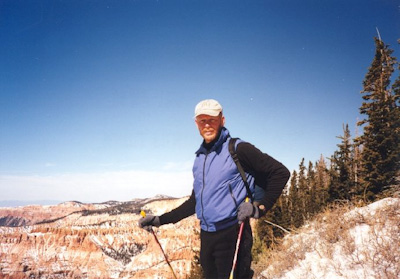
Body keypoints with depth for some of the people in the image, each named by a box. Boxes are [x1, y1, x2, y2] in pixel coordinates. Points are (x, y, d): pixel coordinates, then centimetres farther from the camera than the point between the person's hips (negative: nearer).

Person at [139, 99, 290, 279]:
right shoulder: (200, 159, 12)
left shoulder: (237, 149, -9)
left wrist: (260, 208, -16)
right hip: (206, 236, 7)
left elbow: (280, 173, -9)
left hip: (232, 234, -7)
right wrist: (160, 220, 15)